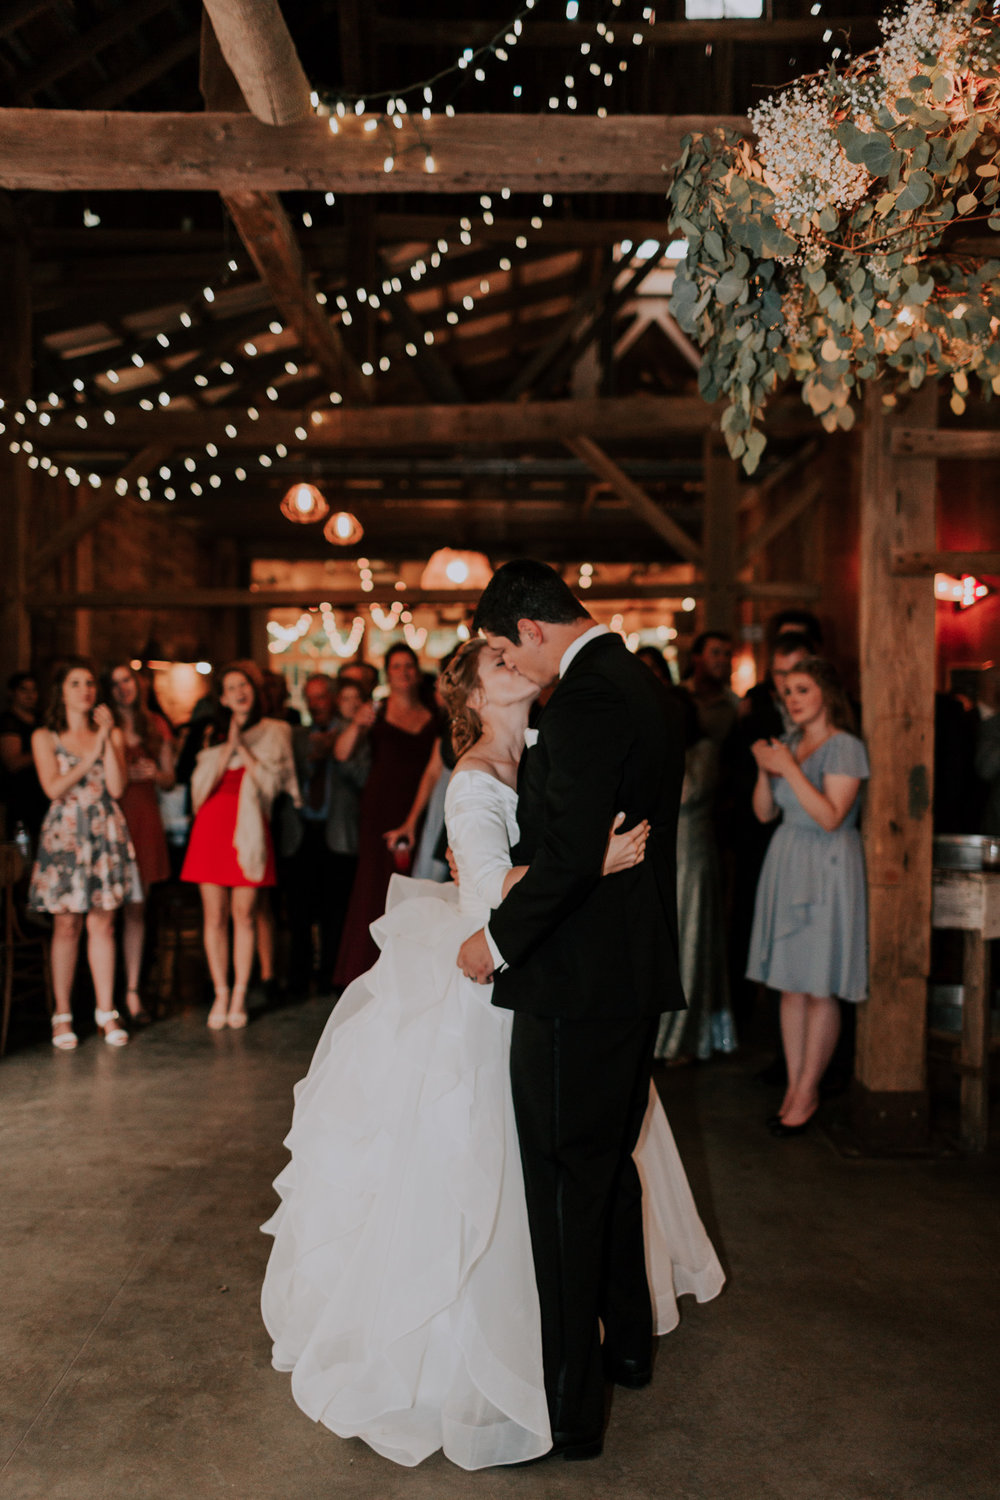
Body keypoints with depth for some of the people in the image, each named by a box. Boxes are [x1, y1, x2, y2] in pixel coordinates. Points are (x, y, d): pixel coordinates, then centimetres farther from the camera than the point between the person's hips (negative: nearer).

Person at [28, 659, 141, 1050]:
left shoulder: (112, 734, 10)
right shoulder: (44, 738, 5)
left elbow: (117, 787, -3)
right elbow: (54, 788, -7)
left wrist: (107, 739, -7)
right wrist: (92, 755, -8)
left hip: (106, 834, 1)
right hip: (64, 834, -1)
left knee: (102, 924, 1)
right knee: (66, 926, 0)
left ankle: (106, 1011, 8)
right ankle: (62, 1014, 9)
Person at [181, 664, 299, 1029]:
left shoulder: (274, 732, 9)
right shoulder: (214, 734, 15)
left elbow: (272, 780, -2)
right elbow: (202, 783, 3)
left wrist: (242, 749, -5)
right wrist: (228, 747, -3)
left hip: (249, 828, -2)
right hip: (212, 825, 2)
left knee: (243, 915, -2)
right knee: (214, 916, 0)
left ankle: (239, 995, 7)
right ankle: (221, 994, 9)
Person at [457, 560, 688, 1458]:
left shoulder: (584, 701, -20)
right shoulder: (645, 686, 11)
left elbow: (569, 855, -26)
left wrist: (497, 941, -12)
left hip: (577, 981, -10)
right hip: (640, 973, 10)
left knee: (565, 1188, 2)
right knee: (612, 1164, 24)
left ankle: (571, 1408, 15)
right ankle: (627, 1342, 41)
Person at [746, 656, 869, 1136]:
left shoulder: (846, 747, -9)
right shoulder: (789, 743, 12)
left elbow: (830, 817, -17)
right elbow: (765, 813, 11)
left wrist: (790, 769, -18)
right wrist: (765, 770, -5)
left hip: (827, 869, -7)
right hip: (786, 863, 7)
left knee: (819, 989, -1)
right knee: (790, 984, 9)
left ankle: (807, 1093, 9)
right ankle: (794, 1085, 17)